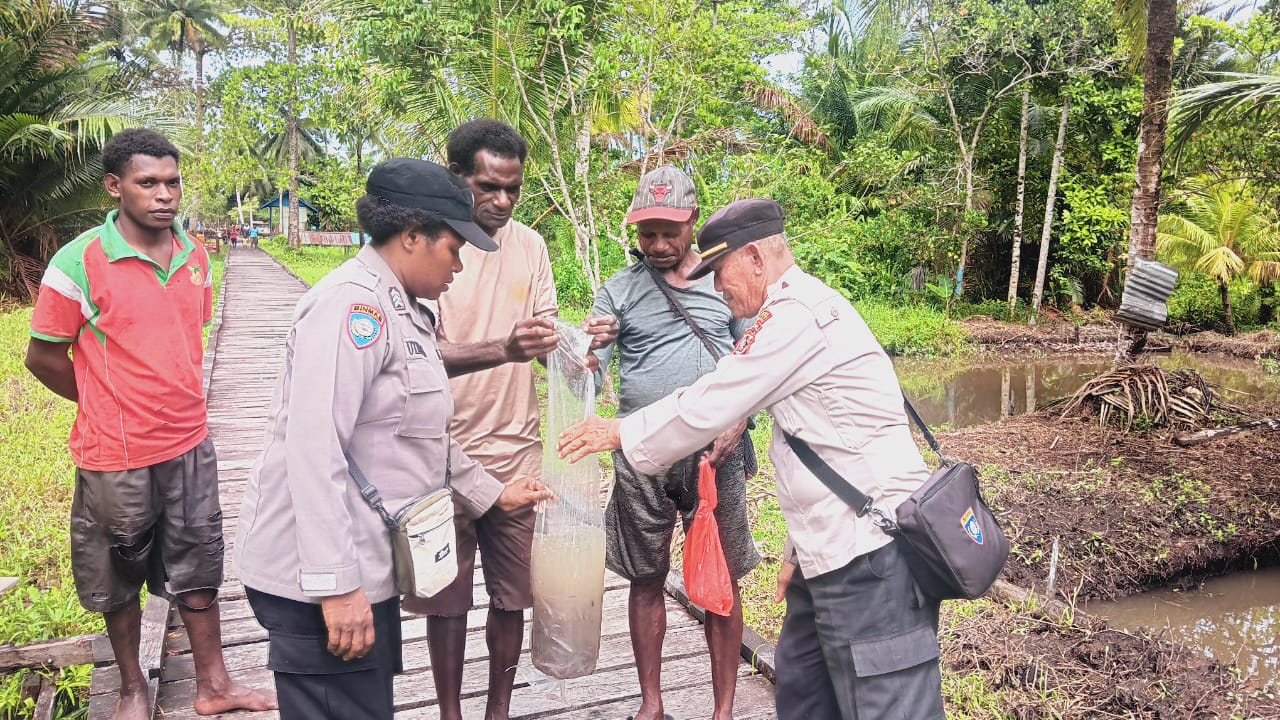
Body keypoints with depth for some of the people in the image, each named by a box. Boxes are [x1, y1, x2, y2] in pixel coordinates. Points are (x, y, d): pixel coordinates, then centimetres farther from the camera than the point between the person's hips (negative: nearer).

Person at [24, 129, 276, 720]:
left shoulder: (195, 256, 2)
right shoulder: (80, 261, -14)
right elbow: (43, 357, -6)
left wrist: (176, 402, 13)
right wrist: (112, 406, 3)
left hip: (190, 445, 4)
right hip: (116, 453, -4)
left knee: (198, 565, 14)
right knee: (120, 580, 14)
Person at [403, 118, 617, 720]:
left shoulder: (529, 245, 3)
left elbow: (546, 338, 7)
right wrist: (503, 349, -36)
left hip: (518, 453, 4)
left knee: (512, 596, 13)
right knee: (447, 600, 11)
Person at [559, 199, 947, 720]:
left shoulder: (798, 314, -15)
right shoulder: (801, 310, 18)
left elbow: (710, 405, -14)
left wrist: (618, 434, 1)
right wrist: (798, 549, 21)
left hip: (872, 550, -11)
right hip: (835, 548, 11)